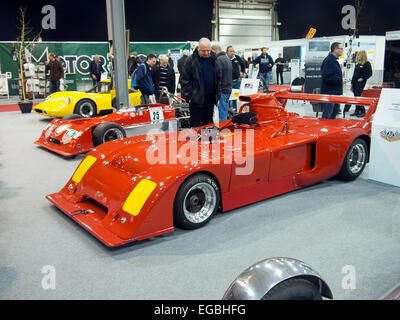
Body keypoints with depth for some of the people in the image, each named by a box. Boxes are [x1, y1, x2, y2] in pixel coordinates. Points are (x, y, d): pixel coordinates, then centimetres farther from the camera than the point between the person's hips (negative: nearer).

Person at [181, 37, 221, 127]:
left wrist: (218, 96, 9)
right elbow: (185, 80, -5)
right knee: (196, 126, 1)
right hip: (196, 99, -4)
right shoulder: (191, 60, -7)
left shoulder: (214, 59, 6)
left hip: (210, 98, 4)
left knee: (209, 123, 14)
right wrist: (188, 96, -10)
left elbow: (218, 79, 13)